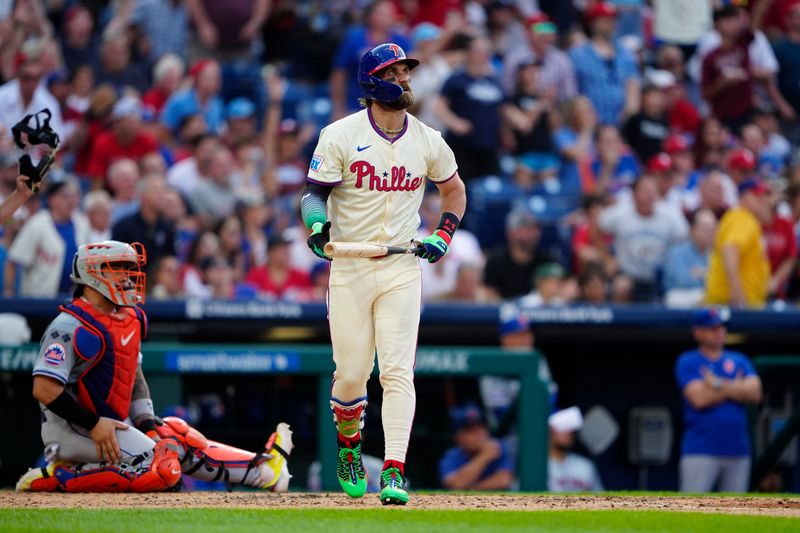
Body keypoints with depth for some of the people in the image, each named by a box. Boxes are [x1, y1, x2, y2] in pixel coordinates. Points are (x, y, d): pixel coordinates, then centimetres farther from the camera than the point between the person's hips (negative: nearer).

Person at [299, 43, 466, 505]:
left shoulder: (427, 141, 5)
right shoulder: (341, 136, -4)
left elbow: (454, 190, 20)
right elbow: (315, 192, -4)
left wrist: (444, 234, 4)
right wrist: (318, 226, -25)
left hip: (402, 270, 1)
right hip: (349, 270, -1)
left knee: (398, 371, -10)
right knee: (351, 373, 2)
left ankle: (395, 472, -13)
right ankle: (349, 442, 32)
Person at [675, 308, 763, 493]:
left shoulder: (739, 361, 14)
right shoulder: (687, 362, 2)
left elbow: (754, 393, -2)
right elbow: (699, 398, -13)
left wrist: (719, 385, -9)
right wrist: (736, 388, -1)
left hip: (737, 450, 5)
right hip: (701, 451, -5)